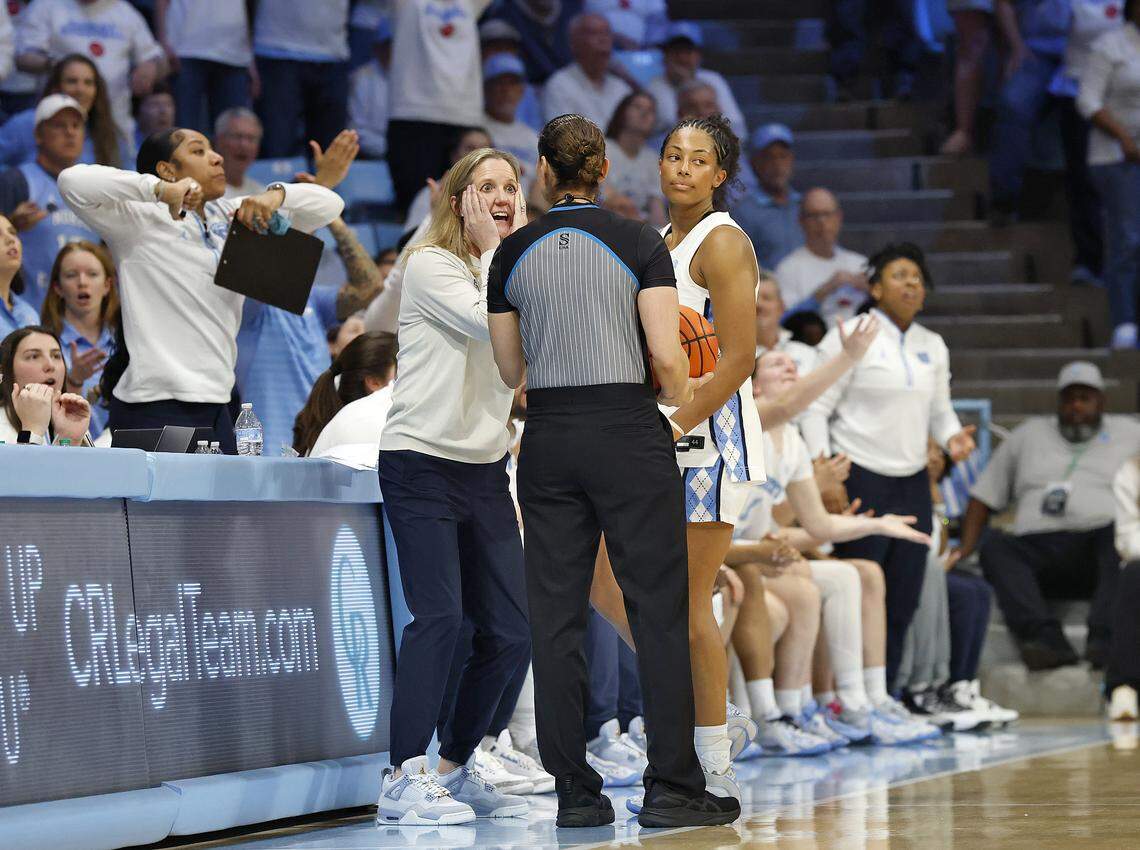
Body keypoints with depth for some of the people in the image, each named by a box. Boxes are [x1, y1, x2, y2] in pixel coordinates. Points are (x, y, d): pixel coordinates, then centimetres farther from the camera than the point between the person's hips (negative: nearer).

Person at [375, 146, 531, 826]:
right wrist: (498, 250, -9)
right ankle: (405, 778, -18)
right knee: (441, 615, -19)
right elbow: (491, 323, -19)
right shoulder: (431, 266, -5)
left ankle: (456, 769, 14)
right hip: (421, 464, -7)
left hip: (485, 470, 7)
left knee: (513, 631, 0)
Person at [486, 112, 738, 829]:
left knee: (557, 616, 4)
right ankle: (672, 788, -2)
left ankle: (576, 791, 2)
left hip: (548, 440, 3)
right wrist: (682, 406, 9)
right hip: (629, 429, -3)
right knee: (659, 609, 1)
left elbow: (509, 371, 11)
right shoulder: (640, 243, -3)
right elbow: (667, 355, -10)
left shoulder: (514, 255, 5)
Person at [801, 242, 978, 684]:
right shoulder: (851, 338, -4)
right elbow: (816, 408, -7)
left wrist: (952, 436, 0)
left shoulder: (933, 346, 15)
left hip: (913, 482, 6)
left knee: (903, 599, 5)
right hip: (861, 480, -6)